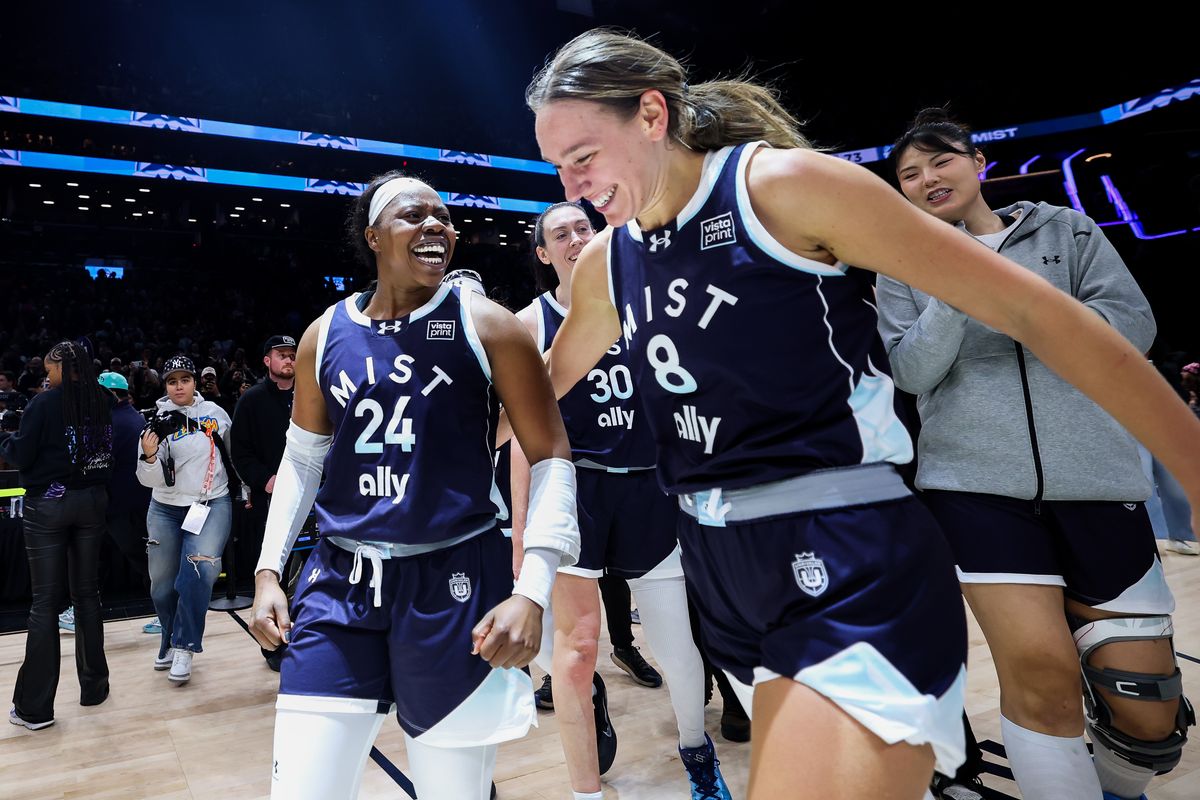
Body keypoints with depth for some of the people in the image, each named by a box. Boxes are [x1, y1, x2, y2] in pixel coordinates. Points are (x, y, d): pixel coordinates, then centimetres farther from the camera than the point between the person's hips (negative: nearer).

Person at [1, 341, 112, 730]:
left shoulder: (45, 402, -11)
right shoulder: (102, 403, 2)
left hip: (48, 505, -4)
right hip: (91, 503, 4)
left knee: (45, 601, 1)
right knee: (87, 593, 12)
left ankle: (35, 706, 8)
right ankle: (94, 687, 21)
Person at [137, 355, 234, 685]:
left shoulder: (215, 412, -1)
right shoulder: (159, 422, -5)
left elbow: (235, 452, 14)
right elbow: (151, 480, -8)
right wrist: (149, 456, -28)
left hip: (212, 505, -1)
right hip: (166, 510, 1)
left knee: (198, 572, -21)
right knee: (162, 586, 9)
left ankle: (184, 649, -9)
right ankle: (170, 640, 34)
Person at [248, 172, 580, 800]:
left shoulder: (484, 325, -5)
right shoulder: (325, 335, 6)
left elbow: (551, 457, -5)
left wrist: (532, 589, -14)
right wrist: (269, 570, 11)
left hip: (454, 582, -3)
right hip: (340, 581, 3)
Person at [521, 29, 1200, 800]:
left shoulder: (782, 185, -12)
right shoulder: (604, 262, 7)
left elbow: (1030, 308, -11)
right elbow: (545, 383, 24)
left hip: (850, 564, -7)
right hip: (720, 567, 7)